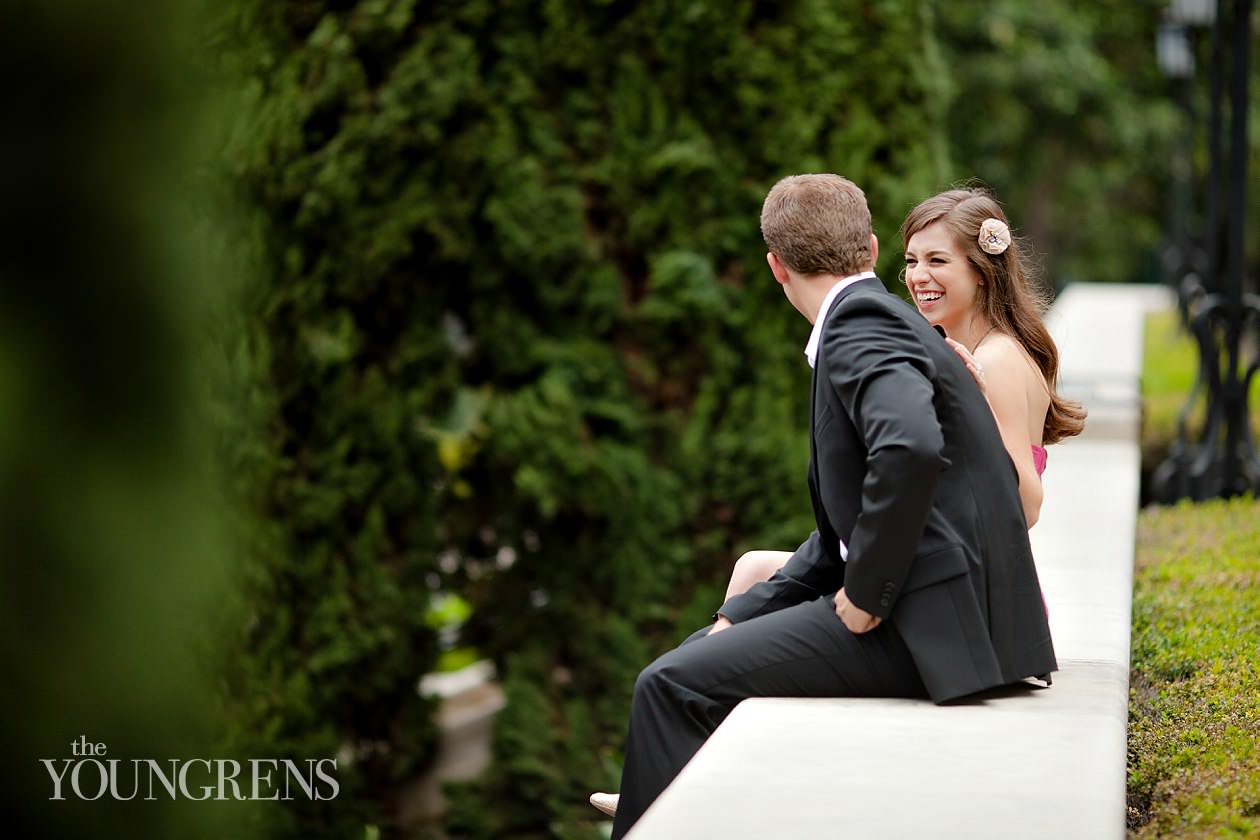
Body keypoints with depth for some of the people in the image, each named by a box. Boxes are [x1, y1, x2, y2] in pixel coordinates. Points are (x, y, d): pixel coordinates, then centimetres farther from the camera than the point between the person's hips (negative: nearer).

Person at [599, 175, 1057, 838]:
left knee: (673, 685, -11)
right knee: (701, 656, 16)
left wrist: (867, 592, -20)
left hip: (925, 622, -10)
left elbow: (911, 448, -32)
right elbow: (846, 528, 22)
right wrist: (743, 615, 13)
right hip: (934, 607, 10)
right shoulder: (874, 319, 20)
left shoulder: (860, 327, -11)